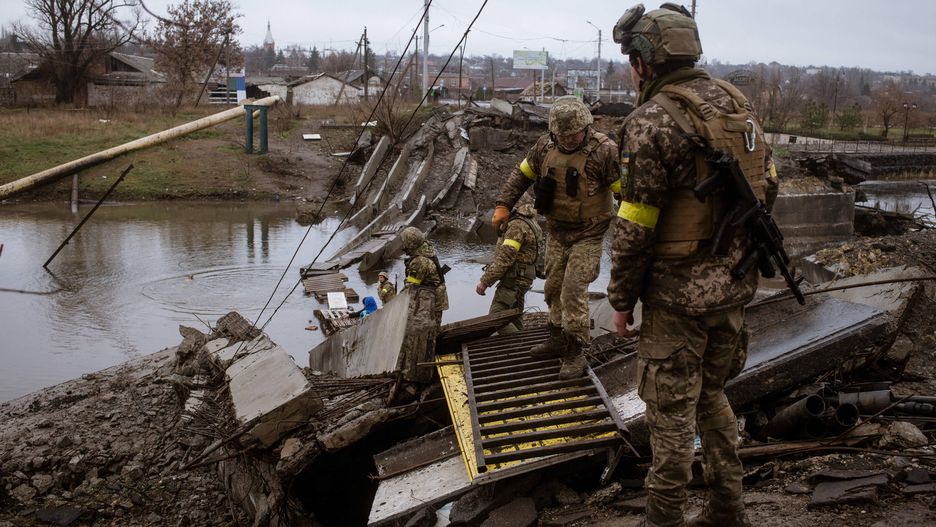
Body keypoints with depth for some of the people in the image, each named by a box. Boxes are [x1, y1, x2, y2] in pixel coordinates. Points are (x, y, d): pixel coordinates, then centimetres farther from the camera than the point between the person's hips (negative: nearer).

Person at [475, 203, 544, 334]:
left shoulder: (517, 225, -19)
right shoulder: (530, 221, 14)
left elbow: (505, 258, -22)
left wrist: (485, 281, -18)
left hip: (513, 278, -10)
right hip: (521, 278, 10)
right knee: (514, 320, 16)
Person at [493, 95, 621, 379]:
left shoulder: (603, 150, -18)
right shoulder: (545, 146, -2)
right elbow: (521, 175, 11)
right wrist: (503, 205, 5)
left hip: (588, 235, -6)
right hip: (556, 231, 6)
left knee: (573, 290, -12)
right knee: (554, 288, 14)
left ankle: (575, 353, -3)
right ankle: (558, 339, 31)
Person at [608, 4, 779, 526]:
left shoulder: (653, 121, -17)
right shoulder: (738, 103, 5)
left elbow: (635, 225, -17)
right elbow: (767, 188, 12)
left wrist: (622, 299, -6)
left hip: (678, 293, -7)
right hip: (735, 286, 8)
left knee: (672, 411, 4)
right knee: (712, 394, 22)